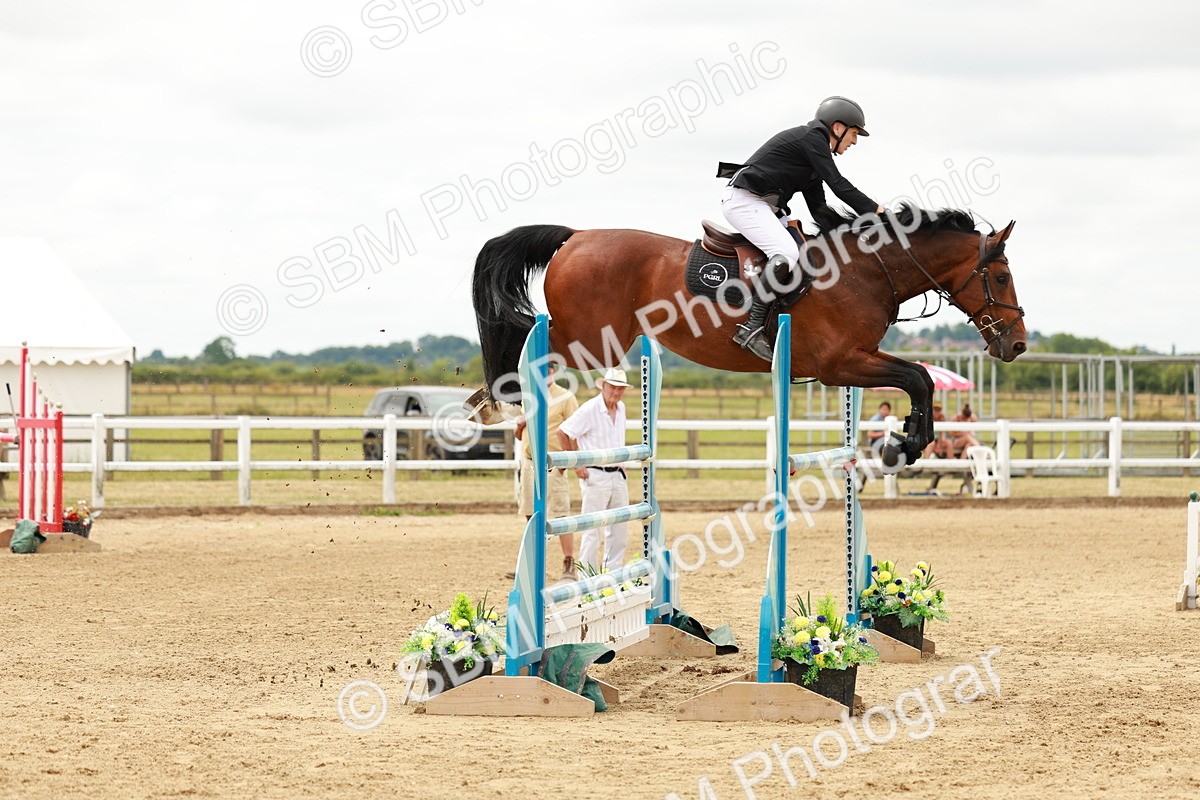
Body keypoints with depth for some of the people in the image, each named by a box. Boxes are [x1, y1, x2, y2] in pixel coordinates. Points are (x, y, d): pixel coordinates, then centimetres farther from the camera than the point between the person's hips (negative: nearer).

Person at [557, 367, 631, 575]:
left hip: (618, 476, 8)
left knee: (620, 528, 10)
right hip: (595, 476, -8)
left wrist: (621, 463, 16)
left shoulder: (621, 408, 10)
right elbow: (563, 432, -13)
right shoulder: (590, 410, -14)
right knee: (593, 529, -5)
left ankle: (612, 571, 20)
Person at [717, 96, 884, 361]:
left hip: (766, 207, 11)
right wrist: (874, 210, -10)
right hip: (744, 200, -11)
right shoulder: (810, 137, -9)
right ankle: (752, 328, -26)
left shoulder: (813, 152, 20)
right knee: (787, 253, -27)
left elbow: (819, 209, 18)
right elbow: (837, 184, -15)